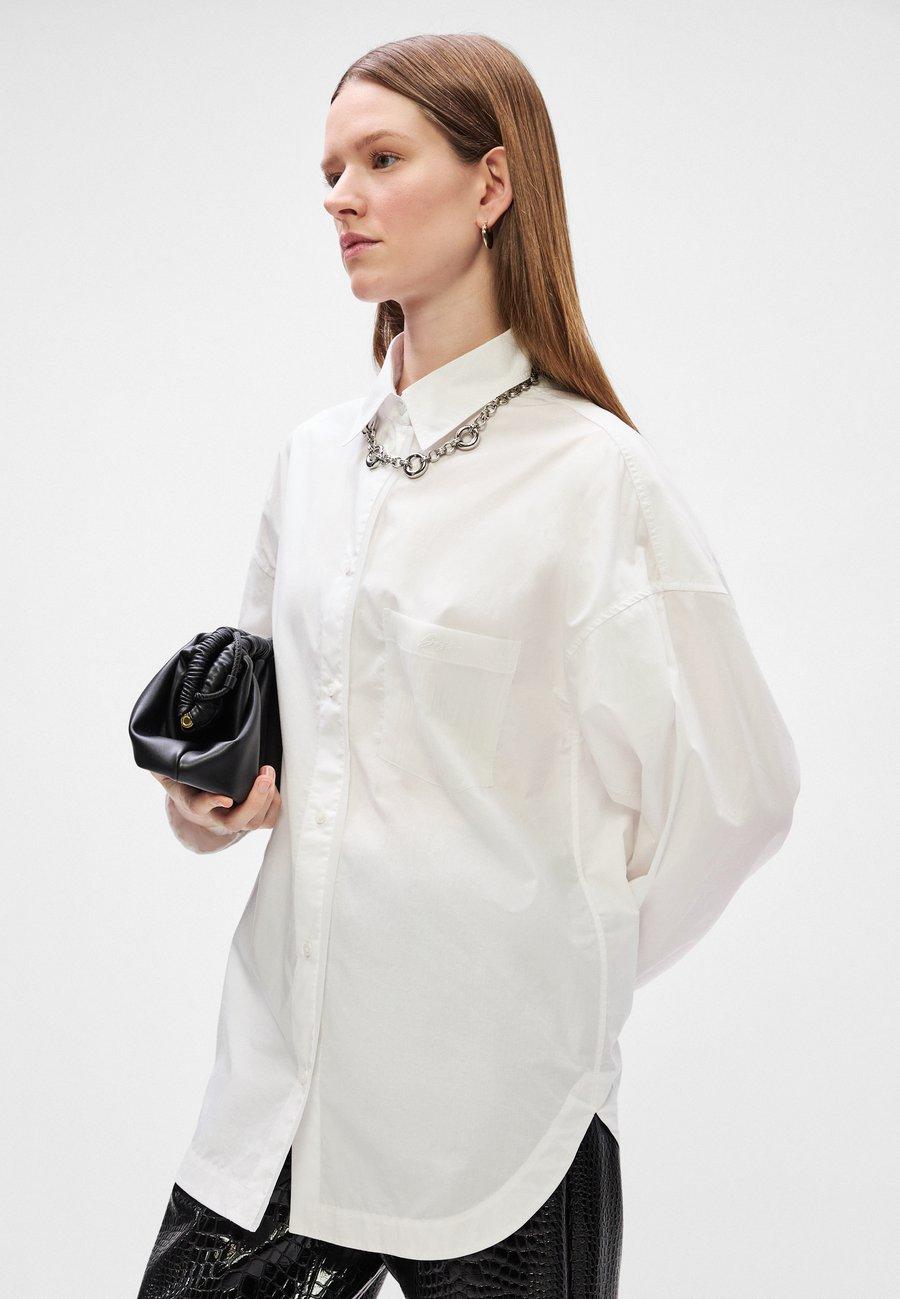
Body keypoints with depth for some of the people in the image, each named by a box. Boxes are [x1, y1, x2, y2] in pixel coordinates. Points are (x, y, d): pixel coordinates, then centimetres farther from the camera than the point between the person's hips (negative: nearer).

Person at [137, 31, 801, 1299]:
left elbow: (737, 785, -9)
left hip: (496, 1101, -5)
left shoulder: (596, 474, -12)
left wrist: (569, 960, 1)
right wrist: (225, 791, 3)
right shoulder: (313, 457, 9)